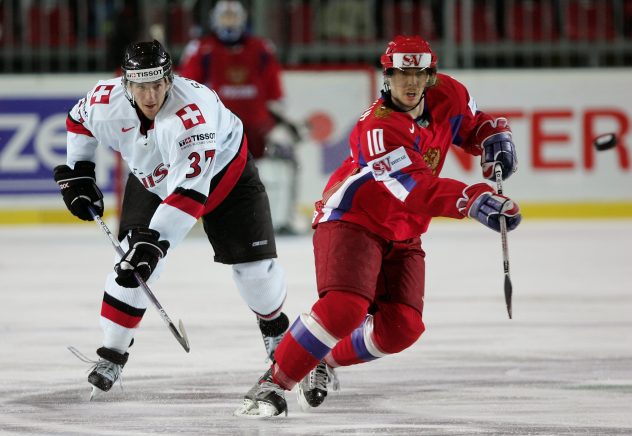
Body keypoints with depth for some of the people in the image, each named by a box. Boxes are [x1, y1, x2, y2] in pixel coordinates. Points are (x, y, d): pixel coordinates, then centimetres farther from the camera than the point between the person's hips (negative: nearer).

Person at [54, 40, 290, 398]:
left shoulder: (192, 111, -43)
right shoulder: (107, 101, -26)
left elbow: (190, 192, -48)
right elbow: (79, 121, 2)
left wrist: (155, 240, -54)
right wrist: (77, 173, 0)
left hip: (224, 172, -3)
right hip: (153, 179, 4)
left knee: (254, 265, -4)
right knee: (134, 261, -14)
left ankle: (276, 331, 26)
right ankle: (112, 354, -5)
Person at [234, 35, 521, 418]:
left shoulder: (447, 97, -4)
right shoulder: (378, 127, -26)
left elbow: (474, 125, 18)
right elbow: (415, 189, -37)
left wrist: (496, 142, -5)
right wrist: (474, 201, -46)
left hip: (401, 235, 7)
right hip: (349, 218, -7)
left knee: (402, 326, -7)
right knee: (345, 307, -29)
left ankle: (326, 361, 18)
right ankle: (273, 384, -20)